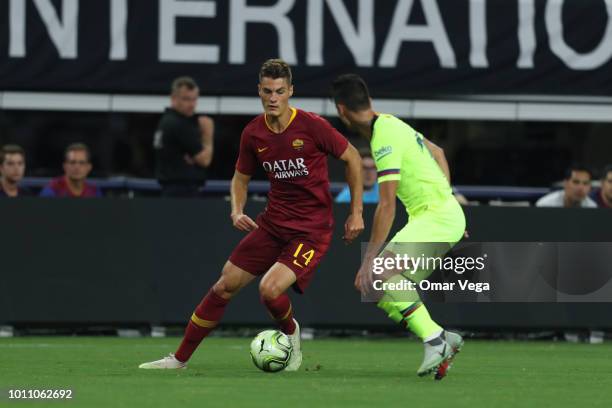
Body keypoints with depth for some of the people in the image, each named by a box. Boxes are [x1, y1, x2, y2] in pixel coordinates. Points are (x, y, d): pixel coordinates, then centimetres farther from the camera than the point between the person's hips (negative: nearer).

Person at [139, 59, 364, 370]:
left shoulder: (312, 126, -16)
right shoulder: (253, 134, -1)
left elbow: (352, 158, -3)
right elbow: (241, 178, 15)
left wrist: (356, 213, -3)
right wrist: (236, 211, -5)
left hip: (311, 228, -5)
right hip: (273, 222, 5)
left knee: (270, 289, -23)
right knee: (225, 286, 3)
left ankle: (291, 333, 12)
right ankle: (180, 358, 14)